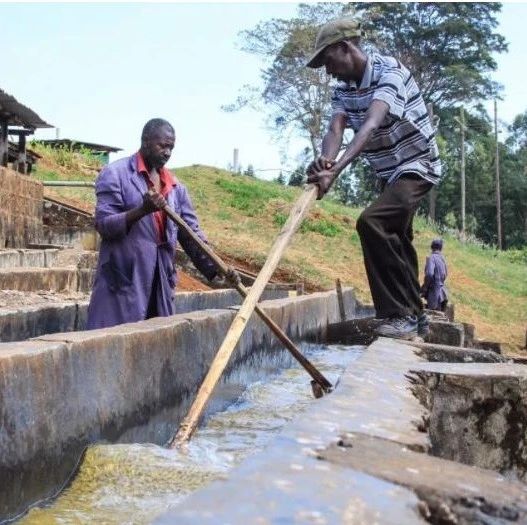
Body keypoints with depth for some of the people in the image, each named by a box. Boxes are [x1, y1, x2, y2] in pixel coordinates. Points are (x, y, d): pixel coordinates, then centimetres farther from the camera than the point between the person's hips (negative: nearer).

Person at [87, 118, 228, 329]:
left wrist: (216, 269, -1)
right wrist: (142, 210, -24)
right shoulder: (115, 174, -4)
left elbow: (191, 234, 11)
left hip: (161, 282, 6)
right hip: (122, 279, -6)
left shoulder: (176, 187, 13)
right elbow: (103, 224, -10)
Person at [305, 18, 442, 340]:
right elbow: (336, 128, -18)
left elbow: (370, 126, -39)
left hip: (418, 166, -9)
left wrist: (336, 171, -53)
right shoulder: (344, 88, -1)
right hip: (389, 173, 9)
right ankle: (415, 316, 36)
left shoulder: (389, 71, -24)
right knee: (396, 240, 18)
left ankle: (401, 314, -22)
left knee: (372, 223, -28)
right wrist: (326, 162, -42)